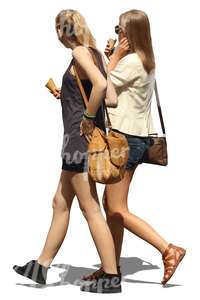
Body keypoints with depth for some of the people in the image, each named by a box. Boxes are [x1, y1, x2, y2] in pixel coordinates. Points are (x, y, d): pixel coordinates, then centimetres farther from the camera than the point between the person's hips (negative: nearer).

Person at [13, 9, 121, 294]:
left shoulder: (80, 52, -11)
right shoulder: (94, 53, 14)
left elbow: (101, 84, -29)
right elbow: (112, 96, 10)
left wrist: (88, 118, -17)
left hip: (80, 137, -10)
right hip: (80, 141, 10)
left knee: (90, 209, -6)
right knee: (61, 203, 16)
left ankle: (111, 277, -3)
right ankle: (41, 266, 26)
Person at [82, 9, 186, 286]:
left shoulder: (131, 61, -17)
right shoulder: (145, 61, 13)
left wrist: (115, 56, -6)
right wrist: (115, 59, 9)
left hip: (127, 138, -10)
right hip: (137, 136, 10)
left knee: (117, 210, -6)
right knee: (110, 204, 14)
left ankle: (169, 250, -10)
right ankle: (112, 267, 18)